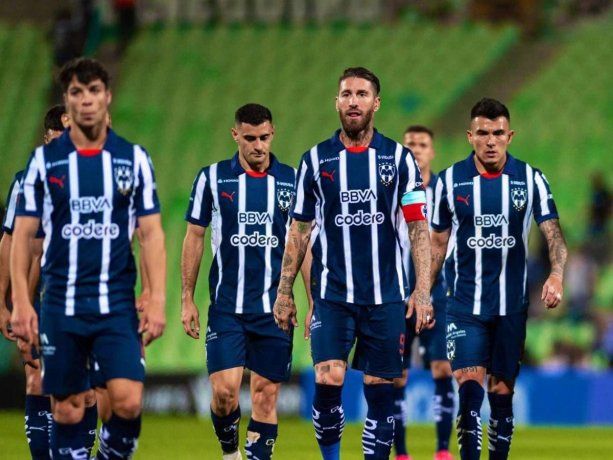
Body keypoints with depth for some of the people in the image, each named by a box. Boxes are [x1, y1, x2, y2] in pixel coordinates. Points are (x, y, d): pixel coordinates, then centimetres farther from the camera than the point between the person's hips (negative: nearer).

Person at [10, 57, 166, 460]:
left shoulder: (134, 159, 5)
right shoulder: (44, 160, 4)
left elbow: (152, 234, 4)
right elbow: (23, 234, 5)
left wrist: (157, 301, -4)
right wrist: (21, 301, -3)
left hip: (117, 304, 0)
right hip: (61, 303, 0)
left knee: (129, 401, -15)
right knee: (67, 410, 1)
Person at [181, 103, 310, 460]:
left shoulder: (293, 180, 4)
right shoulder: (212, 178, 2)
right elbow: (194, 237, 7)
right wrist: (187, 299, 4)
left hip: (275, 307, 1)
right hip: (226, 306, -1)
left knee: (267, 392, 1)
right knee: (224, 388, -11)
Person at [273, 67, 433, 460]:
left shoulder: (399, 158, 4)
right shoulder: (316, 161, 5)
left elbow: (419, 228, 2)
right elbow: (299, 231, 10)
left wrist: (422, 291, -8)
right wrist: (285, 292, 5)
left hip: (386, 296, 0)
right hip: (332, 293, 0)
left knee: (380, 390, 2)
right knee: (329, 380, -16)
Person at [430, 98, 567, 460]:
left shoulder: (531, 179, 0)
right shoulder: (450, 181, 0)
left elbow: (553, 231, -4)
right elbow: (438, 242, 9)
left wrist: (557, 275, -22)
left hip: (512, 306, 1)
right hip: (465, 305, -1)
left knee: (502, 391, 6)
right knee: (469, 386, -15)